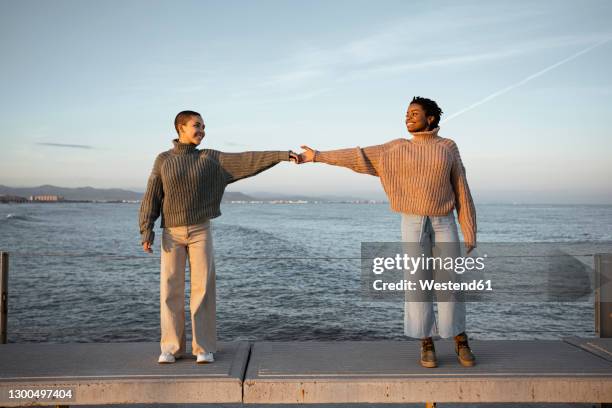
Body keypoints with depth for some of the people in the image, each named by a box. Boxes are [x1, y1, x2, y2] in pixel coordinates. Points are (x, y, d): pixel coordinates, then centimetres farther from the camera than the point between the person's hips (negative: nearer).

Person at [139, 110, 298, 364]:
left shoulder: (210, 158, 4)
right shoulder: (163, 160, 4)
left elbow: (246, 160, -3)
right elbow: (152, 198, 2)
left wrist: (282, 155, -11)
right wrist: (147, 231, -8)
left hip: (200, 231, 0)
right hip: (172, 233, 0)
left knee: (202, 288, -3)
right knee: (171, 291, -1)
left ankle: (203, 348, 5)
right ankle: (171, 348, 10)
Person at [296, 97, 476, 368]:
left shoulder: (448, 147, 4)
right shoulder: (397, 149, 5)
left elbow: (461, 192, 3)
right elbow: (358, 157, 2)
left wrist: (470, 233, -1)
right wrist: (317, 156, -3)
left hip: (444, 224, 0)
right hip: (413, 225, 0)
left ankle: (461, 343, 14)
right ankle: (427, 347, 9)